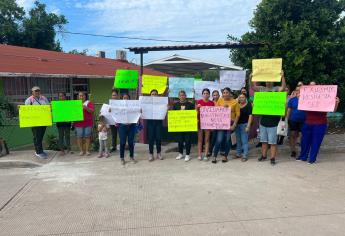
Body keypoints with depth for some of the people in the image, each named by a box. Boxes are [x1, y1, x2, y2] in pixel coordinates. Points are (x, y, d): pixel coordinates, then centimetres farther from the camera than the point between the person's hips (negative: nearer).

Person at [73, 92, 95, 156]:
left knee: (87, 137, 2)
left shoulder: (88, 103, 5)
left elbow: (92, 111, -6)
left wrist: (86, 108, -22)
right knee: (79, 137, 1)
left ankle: (87, 150, 8)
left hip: (88, 123, -1)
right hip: (78, 123, 2)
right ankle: (81, 150, 11)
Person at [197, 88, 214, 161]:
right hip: (200, 121, -1)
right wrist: (198, 108, -15)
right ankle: (199, 155, 10)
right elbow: (197, 113, 3)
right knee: (200, 139, 4)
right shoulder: (199, 102, 1)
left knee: (207, 139, 5)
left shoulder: (212, 103, 3)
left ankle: (206, 155, 10)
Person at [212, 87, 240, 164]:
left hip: (230, 123, 0)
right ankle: (214, 156, 5)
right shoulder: (220, 100, 3)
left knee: (228, 140, 6)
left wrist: (234, 124, -7)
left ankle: (225, 156, 21)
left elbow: (237, 114, -2)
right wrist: (222, 107, -11)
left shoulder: (235, 102, -2)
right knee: (219, 139, -6)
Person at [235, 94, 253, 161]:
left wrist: (248, 126, -16)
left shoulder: (248, 105, -4)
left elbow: (250, 116, -10)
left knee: (244, 141, -5)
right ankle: (238, 153, 22)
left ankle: (245, 155, 0)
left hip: (244, 124, -5)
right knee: (238, 140, 12)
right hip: (237, 124, 5)